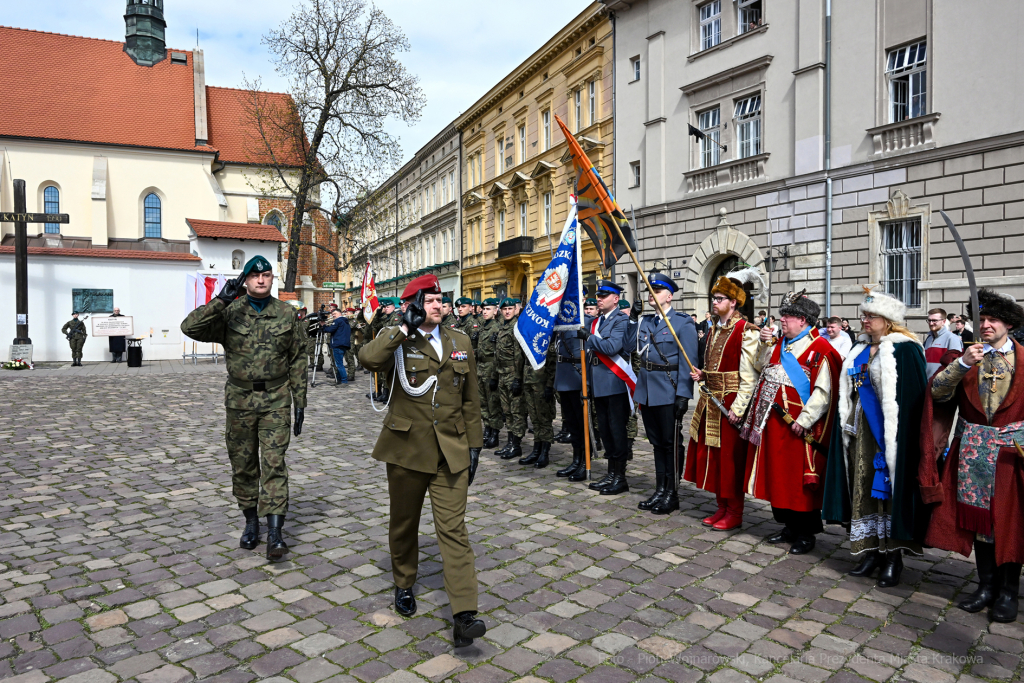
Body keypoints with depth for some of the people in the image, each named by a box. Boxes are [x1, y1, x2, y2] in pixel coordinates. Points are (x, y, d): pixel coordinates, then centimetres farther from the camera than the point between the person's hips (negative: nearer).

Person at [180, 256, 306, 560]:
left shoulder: (286, 313, 3)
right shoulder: (229, 312, 0)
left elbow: (298, 359, 6)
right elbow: (190, 327, -15)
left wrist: (300, 401, 3)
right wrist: (221, 301, -24)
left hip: (276, 399, -1)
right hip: (240, 399, 1)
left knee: (274, 462, -7)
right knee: (243, 465, 10)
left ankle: (274, 533, -7)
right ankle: (251, 522, 28)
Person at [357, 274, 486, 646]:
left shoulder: (460, 342, 8)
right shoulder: (397, 341, -2)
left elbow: (470, 399, 11)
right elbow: (368, 358, -26)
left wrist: (474, 444, 8)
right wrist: (405, 328, -21)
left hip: (451, 451, 1)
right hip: (407, 447, -1)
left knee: (453, 528, -6)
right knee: (404, 523, 16)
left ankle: (464, 615, -6)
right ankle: (404, 585, 40)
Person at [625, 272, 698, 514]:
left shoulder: (683, 322, -7)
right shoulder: (645, 321, 13)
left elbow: (688, 362, -13)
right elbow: (629, 344, 3)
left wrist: (683, 394, -19)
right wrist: (634, 318, -2)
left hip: (668, 392, -6)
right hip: (647, 390, 6)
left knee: (671, 443, 4)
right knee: (657, 443, 15)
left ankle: (672, 494, 16)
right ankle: (660, 491, 26)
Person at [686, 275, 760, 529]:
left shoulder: (746, 332, -13)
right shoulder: (714, 330, 13)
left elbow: (749, 376, -16)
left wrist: (738, 409, -19)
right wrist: (702, 375, 3)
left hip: (731, 403, -8)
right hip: (710, 401, 8)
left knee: (731, 458, 1)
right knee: (712, 455, 13)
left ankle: (734, 513, 15)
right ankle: (722, 507, 26)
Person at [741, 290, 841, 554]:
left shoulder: (820, 349, -12)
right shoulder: (779, 344, 12)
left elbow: (824, 392, -16)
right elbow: (761, 368, 22)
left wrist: (804, 420, -19)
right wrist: (764, 345, 7)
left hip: (799, 427, -7)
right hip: (773, 423, 7)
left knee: (801, 479, 2)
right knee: (777, 475, 14)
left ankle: (806, 533, 17)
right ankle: (789, 526, 29)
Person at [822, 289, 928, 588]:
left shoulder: (905, 350, -9)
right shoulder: (860, 351, 14)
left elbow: (912, 398, -14)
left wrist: (898, 437, -18)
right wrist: (847, 425, 12)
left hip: (890, 432, -7)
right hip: (862, 429, 7)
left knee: (889, 486, -1)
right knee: (864, 488, 9)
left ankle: (893, 556, 11)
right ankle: (872, 552, 20)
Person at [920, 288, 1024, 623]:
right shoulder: (967, 355, 4)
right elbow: (937, 391, -9)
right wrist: (963, 363, -21)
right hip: (973, 451, 2)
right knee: (979, 517, 8)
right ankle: (987, 586, 22)